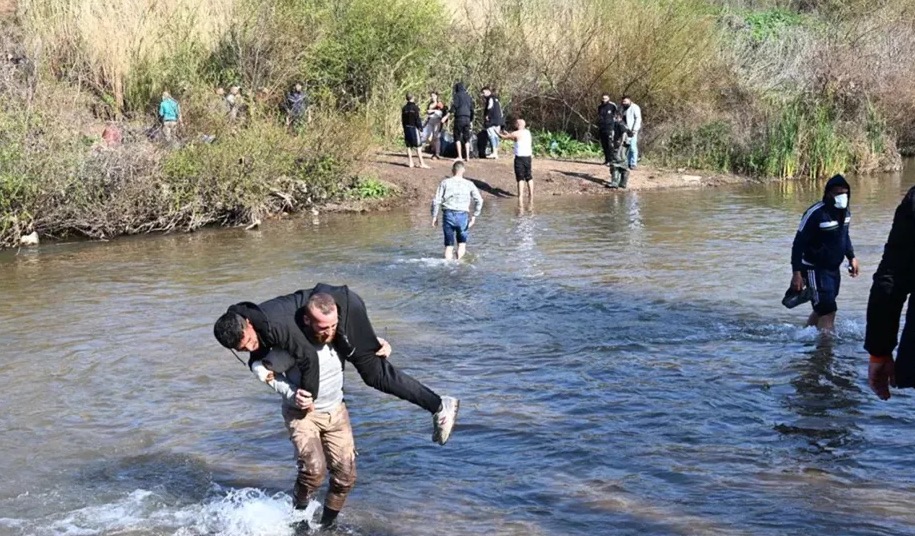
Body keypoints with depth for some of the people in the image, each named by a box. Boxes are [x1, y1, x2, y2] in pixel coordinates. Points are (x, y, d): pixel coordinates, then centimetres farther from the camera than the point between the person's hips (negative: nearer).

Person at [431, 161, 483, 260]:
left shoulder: (445, 183, 2)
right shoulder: (469, 184, 3)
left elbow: (436, 201, -2)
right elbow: (479, 200, 1)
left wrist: (434, 216, 7)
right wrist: (474, 216, 9)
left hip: (448, 214, 1)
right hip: (462, 215, 0)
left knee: (449, 244, 9)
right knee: (462, 242, 15)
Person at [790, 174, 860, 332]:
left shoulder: (845, 212, 3)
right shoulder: (815, 214, -22)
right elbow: (798, 244, -20)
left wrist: (851, 257, 17)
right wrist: (797, 273, -24)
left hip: (833, 268, 8)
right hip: (815, 269, -8)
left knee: (821, 309, 18)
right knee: (828, 311, -13)